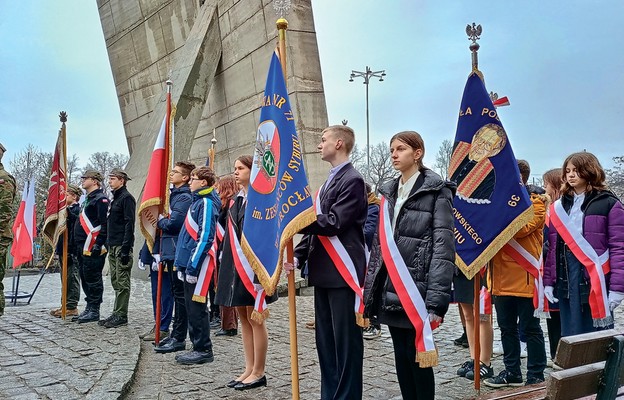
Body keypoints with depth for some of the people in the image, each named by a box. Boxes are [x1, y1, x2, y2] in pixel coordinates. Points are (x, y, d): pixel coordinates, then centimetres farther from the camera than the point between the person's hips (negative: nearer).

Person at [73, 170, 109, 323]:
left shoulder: (101, 199, -11)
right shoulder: (87, 199, 22)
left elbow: (105, 223, -19)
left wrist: (99, 244, -24)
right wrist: (77, 245, 23)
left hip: (93, 248, -11)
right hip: (82, 247, 11)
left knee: (93, 277, -6)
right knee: (85, 276, 14)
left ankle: (94, 311, 0)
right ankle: (89, 309, 22)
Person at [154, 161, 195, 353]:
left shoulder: (184, 197, -13)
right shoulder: (175, 194, 17)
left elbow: (173, 223, -20)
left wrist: (160, 221, -3)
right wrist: (163, 221, 5)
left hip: (178, 251, -10)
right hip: (171, 251, 10)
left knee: (180, 294, -3)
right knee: (177, 293, 14)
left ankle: (179, 339, 3)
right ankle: (175, 335, 23)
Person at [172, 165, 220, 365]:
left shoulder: (206, 203, -13)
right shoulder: (197, 201, 17)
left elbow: (205, 237, -21)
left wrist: (193, 265, -22)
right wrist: (182, 264, 18)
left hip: (197, 265, -10)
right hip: (189, 264, 10)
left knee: (197, 307, -3)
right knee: (192, 307, 13)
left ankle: (204, 350, 6)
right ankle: (198, 347, 21)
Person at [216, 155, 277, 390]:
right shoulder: (236, 201, 15)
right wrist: (225, 260, 13)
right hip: (234, 263, 8)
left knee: (254, 318, -1)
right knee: (243, 317, 11)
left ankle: (259, 373, 8)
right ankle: (249, 369, 19)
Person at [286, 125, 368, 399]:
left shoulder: (352, 180, -10)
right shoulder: (328, 182, 19)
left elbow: (333, 223, -19)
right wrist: (298, 256, 7)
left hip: (343, 272, -9)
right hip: (324, 273, 9)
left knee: (346, 340, -1)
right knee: (325, 340, 15)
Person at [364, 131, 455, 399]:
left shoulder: (436, 191, -6)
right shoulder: (389, 192, 15)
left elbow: (443, 248, -13)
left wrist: (436, 301, -21)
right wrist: (370, 291, 10)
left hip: (416, 291, -6)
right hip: (390, 291, 6)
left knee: (418, 358, 1)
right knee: (401, 358, 13)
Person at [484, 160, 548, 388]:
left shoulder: (535, 202, -5)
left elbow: (521, 228, -20)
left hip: (524, 276, -7)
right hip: (503, 276, 7)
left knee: (529, 328, 2)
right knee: (506, 326, 13)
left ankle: (536, 376, 12)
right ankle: (512, 372, 24)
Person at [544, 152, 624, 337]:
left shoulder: (608, 204, -1)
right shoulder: (558, 207, 13)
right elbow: (552, 248, 11)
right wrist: (548, 281, 5)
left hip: (596, 283, -5)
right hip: (565, 282, 5)